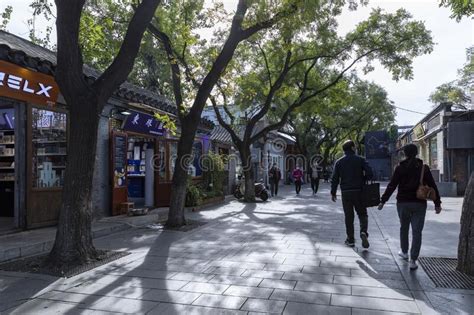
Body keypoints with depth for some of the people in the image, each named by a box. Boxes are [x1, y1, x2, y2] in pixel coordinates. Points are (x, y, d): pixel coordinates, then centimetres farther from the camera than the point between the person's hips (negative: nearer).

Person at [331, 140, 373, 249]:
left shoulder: (339, 162, 2)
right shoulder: (360, 159, -2)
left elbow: (335, 179, -1)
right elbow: (370, 174, -11)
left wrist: (333, 193, 7)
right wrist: (362, 180, 8)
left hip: (345, 192, 1)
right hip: (358, 191, -1)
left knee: (348, 216, 9)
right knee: (362, 214, 10)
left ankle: (350, 240, 11)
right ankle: (363, 232, -14)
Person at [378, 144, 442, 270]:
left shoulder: (400, 168, -5)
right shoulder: (424, 168, -1)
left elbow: (391, 186, -9)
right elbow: (433, 186, 1)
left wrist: (383, 201, -4)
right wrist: (437, 203, 8)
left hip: (403, 203, 0)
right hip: (419, 204, 0)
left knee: (404, 228, 20)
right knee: (417, 231, 3)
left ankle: (404, 252, 36)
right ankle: (413, 261, -1)